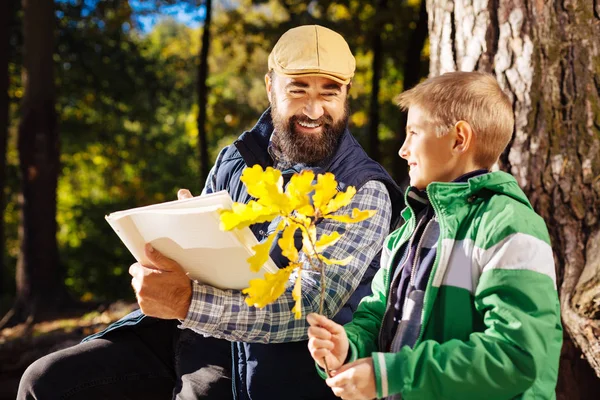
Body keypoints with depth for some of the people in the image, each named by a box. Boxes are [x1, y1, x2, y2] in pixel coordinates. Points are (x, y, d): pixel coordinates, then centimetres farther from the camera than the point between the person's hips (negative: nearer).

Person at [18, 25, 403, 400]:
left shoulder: (364, 192, -8)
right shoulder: (235, 161, 9)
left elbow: (311, 307, -20)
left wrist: (189, 302, -33)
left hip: (267, 360, -5)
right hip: (191, 334, 5)